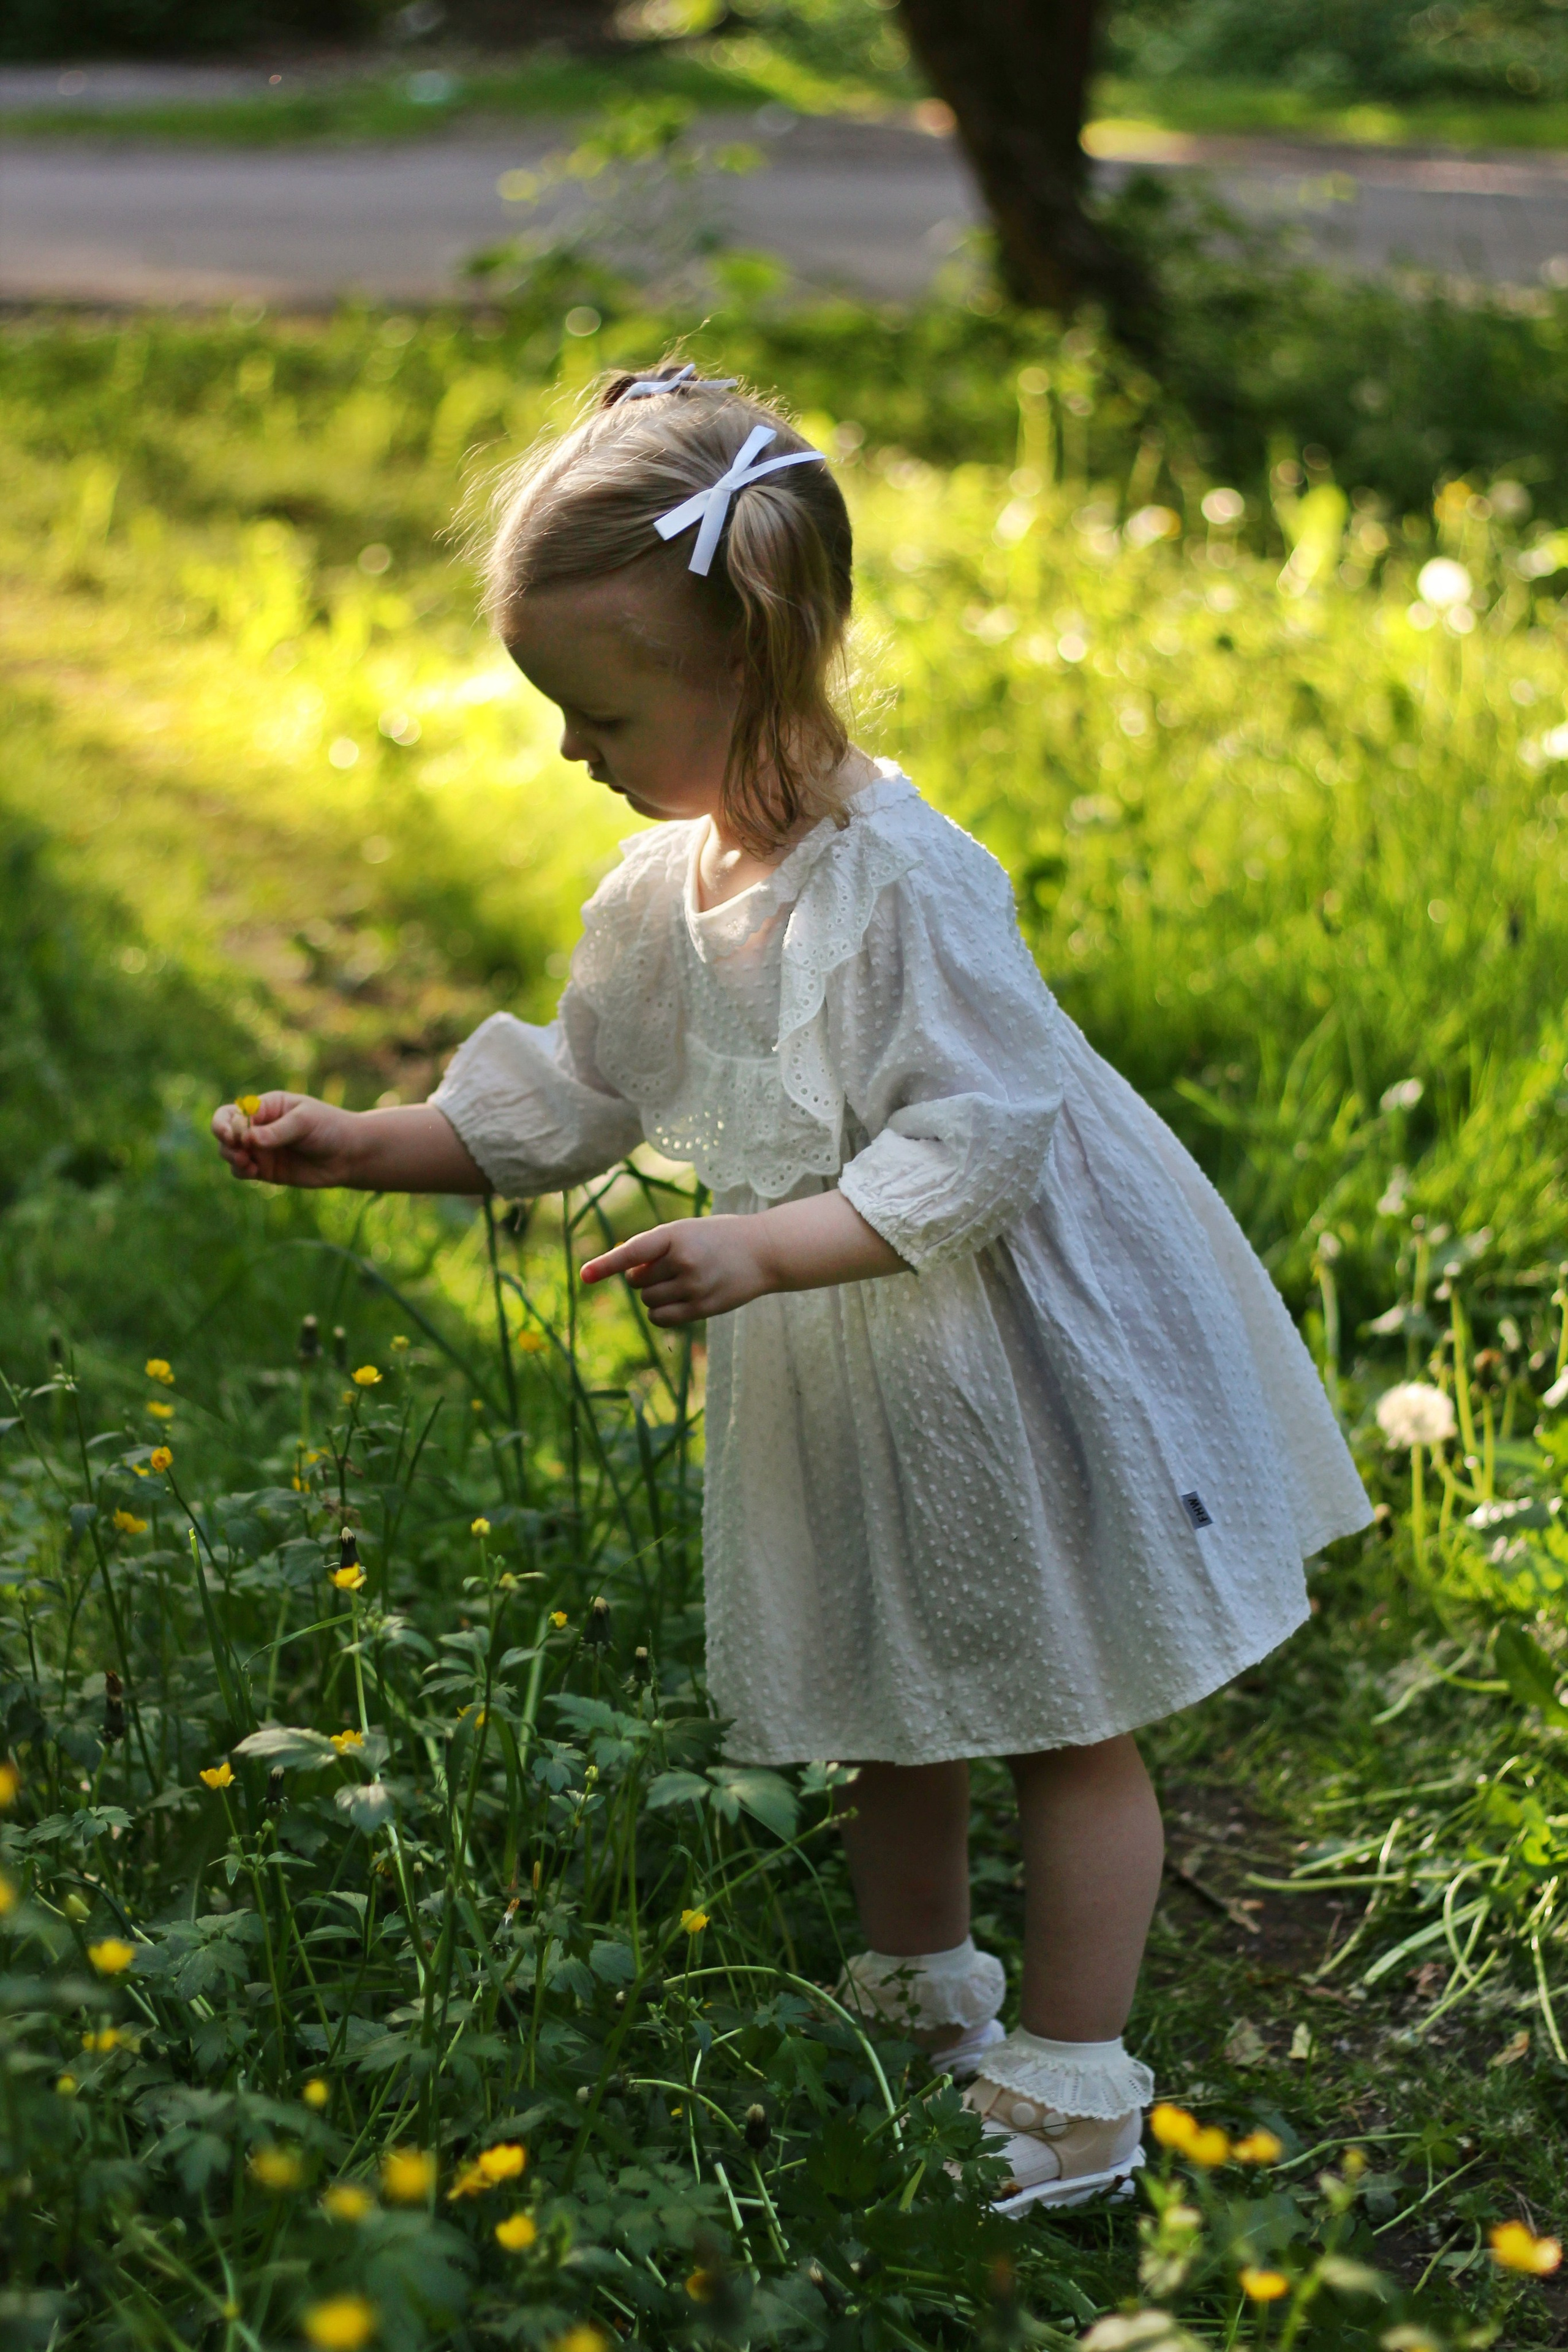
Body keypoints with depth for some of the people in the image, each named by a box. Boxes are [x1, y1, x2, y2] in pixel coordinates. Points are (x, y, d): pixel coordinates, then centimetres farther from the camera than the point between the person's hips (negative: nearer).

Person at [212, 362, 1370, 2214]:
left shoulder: (901, 882, -27)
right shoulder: (659, 892, -2)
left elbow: (980, 1143, -28)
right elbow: (566, 1095, 10)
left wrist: (769, 1249, -35)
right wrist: (364, 1146, 1)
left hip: (1013, 1354, -7)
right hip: (844, 1378, 8)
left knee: (1065, 1718, 7)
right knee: (883, 1703, 22)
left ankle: (1073, 2097, 18)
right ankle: (920, 1995, 42)